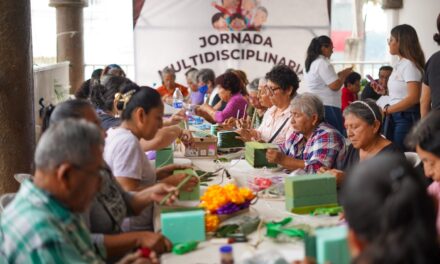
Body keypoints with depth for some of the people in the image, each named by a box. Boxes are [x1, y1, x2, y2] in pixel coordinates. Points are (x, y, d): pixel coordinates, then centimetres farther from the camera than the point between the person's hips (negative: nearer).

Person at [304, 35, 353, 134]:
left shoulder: (311, 63, 16)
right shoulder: (323, 63, -13)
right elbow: (335, 86, -17)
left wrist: (339, 74, 18)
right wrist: (344, 75, 0)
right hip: (327, 107, -10)